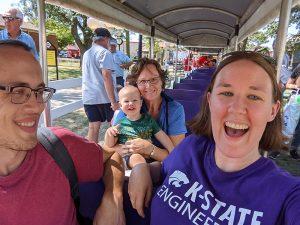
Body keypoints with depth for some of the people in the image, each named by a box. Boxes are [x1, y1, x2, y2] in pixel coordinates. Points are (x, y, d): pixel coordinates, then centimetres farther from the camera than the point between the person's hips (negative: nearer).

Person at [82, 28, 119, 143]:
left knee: (93, 127, 8)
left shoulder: (86, 54, 15)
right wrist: (113, 101, -19)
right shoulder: (104, 53, -8)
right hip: (104, 97, -6)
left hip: (89, 97, 6)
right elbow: (106, 76, -18)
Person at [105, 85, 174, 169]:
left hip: (150, 156, 3)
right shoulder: (120, 124, 4)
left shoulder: (148, 120, 10)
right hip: (129, 157, -3)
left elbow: (162, 137, 11)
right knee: (137, 157, -33)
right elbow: (109, 146, 7)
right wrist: (108, 133, -13)